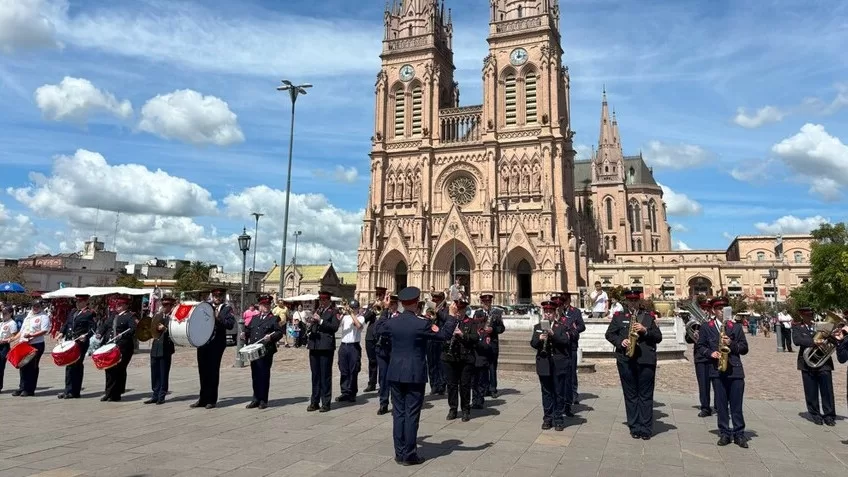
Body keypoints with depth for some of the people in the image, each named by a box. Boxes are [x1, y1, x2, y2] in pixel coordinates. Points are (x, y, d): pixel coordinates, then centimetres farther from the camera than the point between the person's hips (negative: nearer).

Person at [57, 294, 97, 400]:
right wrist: (62, 332, 4)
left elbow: (93, 328, -11)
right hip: (69, 342, 7)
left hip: (81, 343, -7)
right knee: (70, 366, 10)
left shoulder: (90, 313, -4)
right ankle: (69, 391, 18)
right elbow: (67, 323, 21)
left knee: (77, 366, -4)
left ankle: (74, 392, 2)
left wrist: (86, 335, -26)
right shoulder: (73, 312, 19)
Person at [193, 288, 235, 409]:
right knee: (203, 371, 11)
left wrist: (217, 318, -22)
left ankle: (211, 400, 11)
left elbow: (230, 324, -12)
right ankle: (203, 398, 22)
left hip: (217, 344, -4)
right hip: (202, 343, 5)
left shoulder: (227, 309, 1)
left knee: (213, 371, 1)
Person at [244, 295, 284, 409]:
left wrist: (271, 337, -20)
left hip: (266, 352, -4)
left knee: (264, 375, -1)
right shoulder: (254, 318, 18)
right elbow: (248, 329, 20)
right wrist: (245, 334, 0)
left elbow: (280, 332, -4)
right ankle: (256, 399, 18)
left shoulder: (274, 319, 4)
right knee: (255, 375, 8)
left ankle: (263, 400, 8)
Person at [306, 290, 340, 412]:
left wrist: (320, 321, -18)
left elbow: (335, 327, -14)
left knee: (325, 375, -1)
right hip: (314, 346, 6)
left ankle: (326, 403, 5)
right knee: (315, 375, 11)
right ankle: (314, 402, 18)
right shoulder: (316, 311, 18)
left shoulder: (333, 311, -1)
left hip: (326, 347, -6)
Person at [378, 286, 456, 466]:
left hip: (396, 374, 4)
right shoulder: (422, 323, -14)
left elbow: (379, 330, 23)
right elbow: (444, 334, -2)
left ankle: (399, 453, 18)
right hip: (415, 374, -4)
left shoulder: (391, 322, 0)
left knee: (398, 413, 11)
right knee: (411, 414, 3)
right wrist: (452, 316, 9)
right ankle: (409, 455, 9)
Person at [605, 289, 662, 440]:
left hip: (646, 360, 0)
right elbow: (609, 334, 6)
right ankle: (634, 428, 13)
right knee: (630, 395, 6)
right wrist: (620, 341, -11)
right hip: (626, 360, 1)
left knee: (646, 395, 2)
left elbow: (658, 337, 6)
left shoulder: (649, 317, 11)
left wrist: (645, 330, -11)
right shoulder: (618, 317, 11)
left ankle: (646, 428, 8)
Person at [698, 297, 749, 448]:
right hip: (717, 370, 0)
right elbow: (701, 346, 7)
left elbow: (744, 348, 6)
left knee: (736, 404, 3)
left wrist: (732, 344, -11)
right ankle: (724, 433, 14)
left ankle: (739, 434, 13)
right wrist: (710, 353, -11)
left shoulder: (736, 327, 8)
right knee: (721, 404, 5)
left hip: (735, 370, 0)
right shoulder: (706, 328, 7)